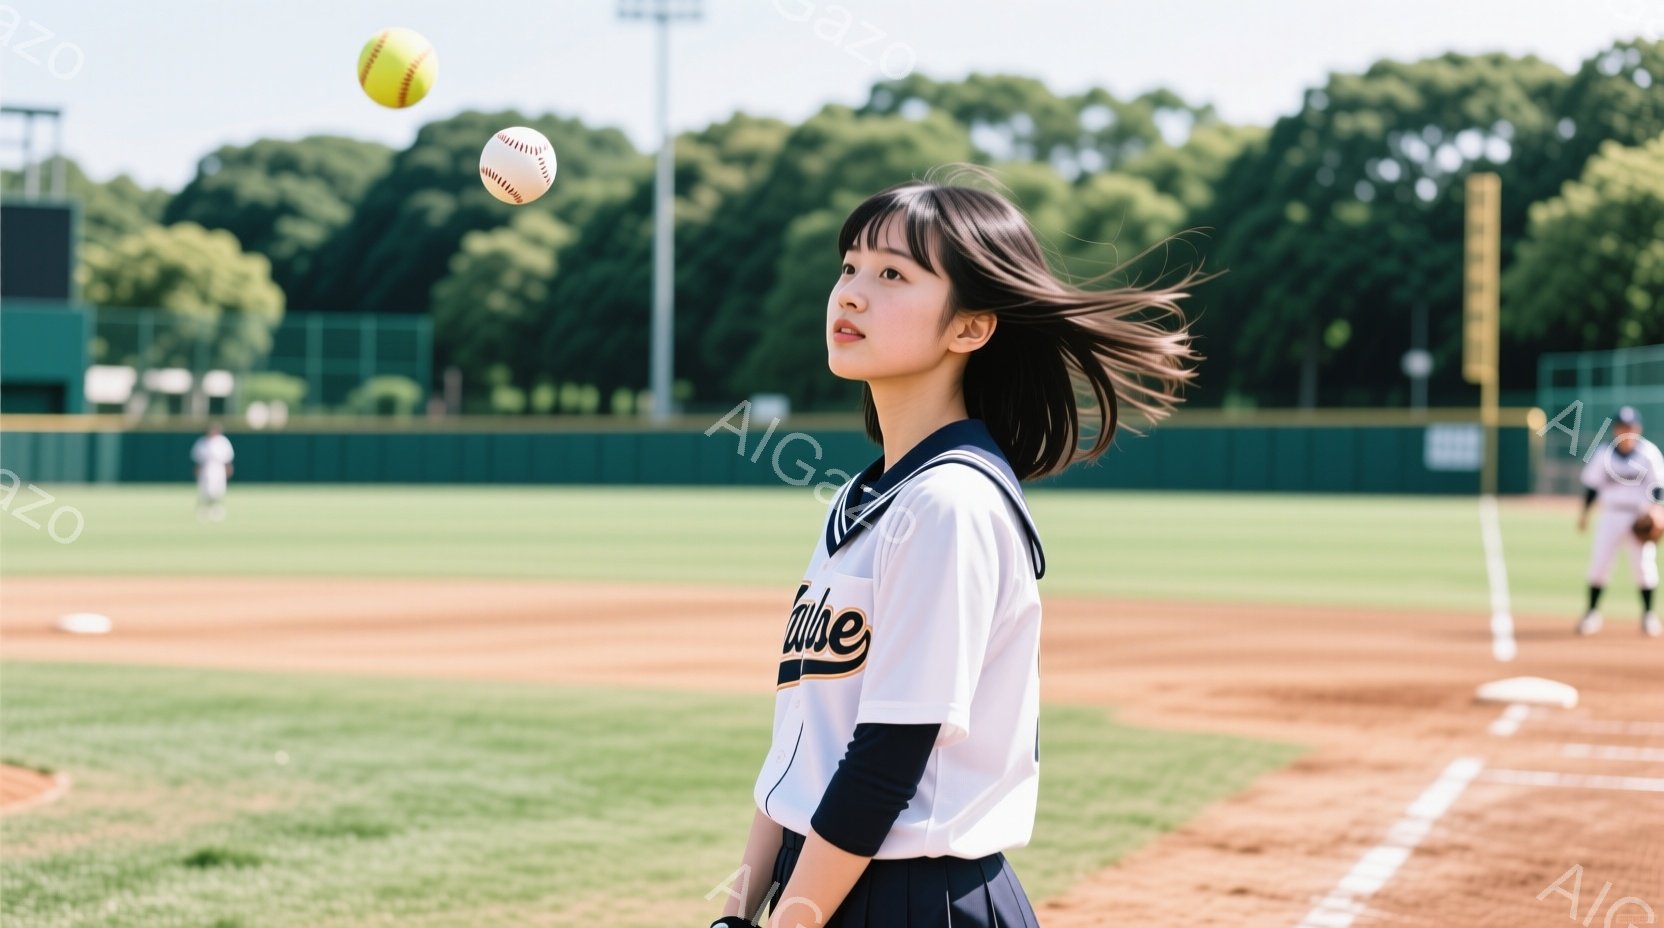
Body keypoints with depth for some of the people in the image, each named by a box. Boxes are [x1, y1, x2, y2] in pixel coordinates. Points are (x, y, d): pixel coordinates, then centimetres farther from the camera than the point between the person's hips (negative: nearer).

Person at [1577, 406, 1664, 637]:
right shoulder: (1603, 453, 1)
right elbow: (1592, 485, 7)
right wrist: (1584, 512, 2)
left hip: (1640, 516, -2)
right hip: (1611, 514, 2)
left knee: (1644, 564, -6)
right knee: (1598, 562, -3)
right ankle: (1592, 612, 6)